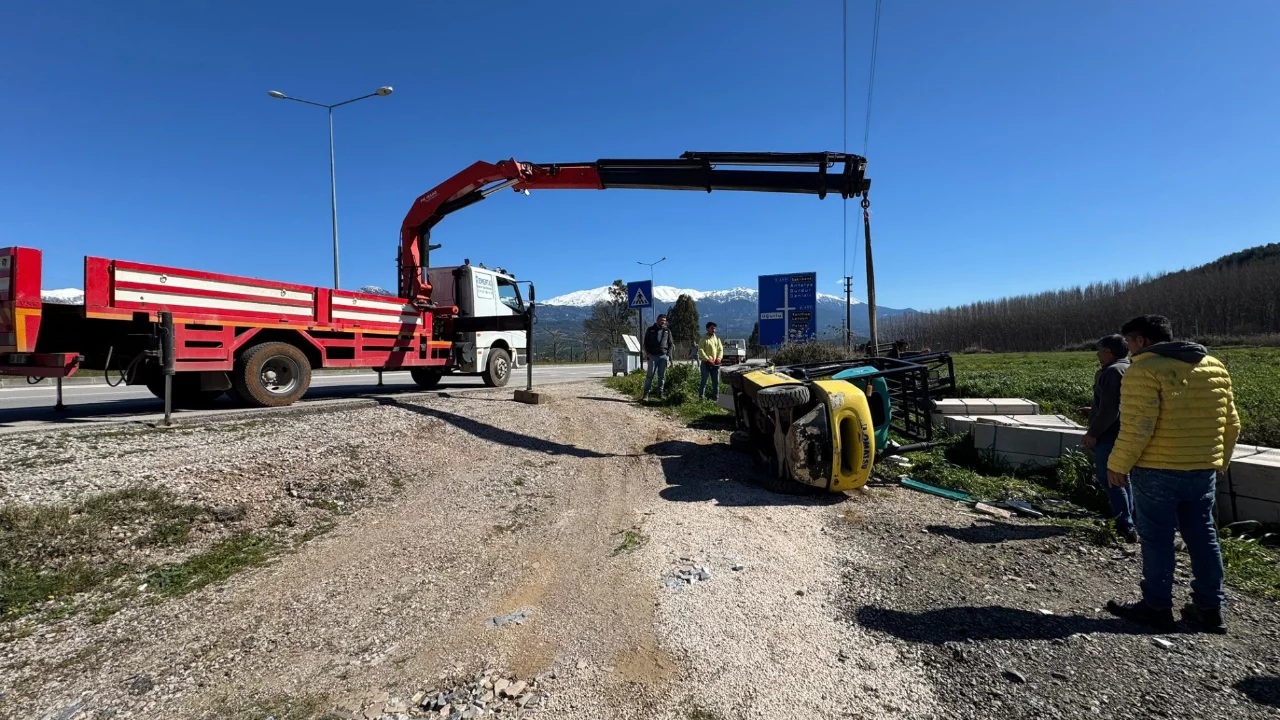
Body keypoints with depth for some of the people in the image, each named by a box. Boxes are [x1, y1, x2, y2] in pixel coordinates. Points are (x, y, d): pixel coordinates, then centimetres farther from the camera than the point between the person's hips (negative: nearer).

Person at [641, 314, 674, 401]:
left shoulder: (667, 331, 13)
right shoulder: (650, 329, 8)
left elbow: (671, 344, 14)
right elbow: (646, 342, 10)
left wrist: (668, 354, 2)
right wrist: (647, 352, -3)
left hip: (664, 356, 2)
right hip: (653, 355, -2)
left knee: (662, 376, 4)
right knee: (650, 374, -7)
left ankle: (660, 393, 11)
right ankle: (646, 394, -7)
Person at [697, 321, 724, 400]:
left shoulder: (717, 339, 15)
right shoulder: (703, 339, -1)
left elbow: (721, 349, 11)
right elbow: (701, 351, -9)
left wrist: (719, 358, -7)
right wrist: (708, 359, -19)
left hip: (715, 364, 5)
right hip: (706, 363, -5)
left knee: (716, 382, 7)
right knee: (703, 381, -4)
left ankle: (715, 398, 15)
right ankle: (701, 397, -1)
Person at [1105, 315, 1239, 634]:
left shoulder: (1145, 370, -15)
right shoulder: (1216, 367, 11)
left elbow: (1136, 427, -21)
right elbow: (1231, 423, 14)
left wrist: (1118, 464, -12)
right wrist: (1218, 461, 23)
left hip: (1158, 470, -7)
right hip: (1203, 470, 7)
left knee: (1157, 538, 3)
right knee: (1202, 536, 15)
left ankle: (1157, 607, 12)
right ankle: (1209, 608, 23)